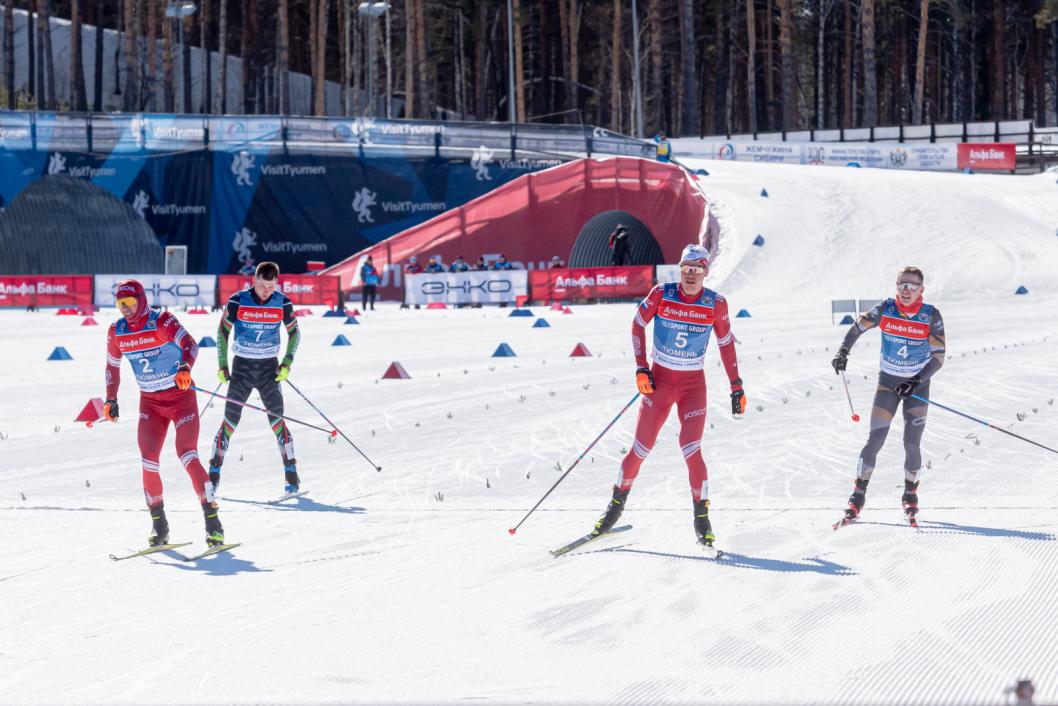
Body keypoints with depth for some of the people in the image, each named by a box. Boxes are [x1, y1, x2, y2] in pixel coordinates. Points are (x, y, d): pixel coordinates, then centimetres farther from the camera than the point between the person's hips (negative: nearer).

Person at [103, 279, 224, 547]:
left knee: (187, 455, -17)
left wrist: (185, 368, -48)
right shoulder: (116, 331, 0)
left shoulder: (162, 321, -16)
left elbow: (189, 344, -30)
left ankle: (212, 520, -13)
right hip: (150, 402, 5)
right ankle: (158, 524, 6)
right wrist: (111, 400, 11)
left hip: (181, 397, -5)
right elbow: (112, 366, 15)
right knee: (148, 462, -7)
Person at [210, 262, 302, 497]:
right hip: (242, 365, 0)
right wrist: (222, 364, -1)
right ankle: (213, 475, 3)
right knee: (230, 420, -3)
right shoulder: (237, 301, -9)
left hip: (269, 367, 0)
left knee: (276, 419, -6)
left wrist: (287, 363, -1)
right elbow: (223, 331, 3)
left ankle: (292, 476, -2)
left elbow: (294, 332, 9)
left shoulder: (282, 304, -5)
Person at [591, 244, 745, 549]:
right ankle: (618, 501, 23)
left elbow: (726, 343, 5)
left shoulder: (715, 304, -7)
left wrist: (737, 387, 4)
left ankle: (702, 518, 0)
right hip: (660, 378, 0)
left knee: (691, 451, -13)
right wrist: (641, 368, -3)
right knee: (640, 449, 0)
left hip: (693, 384, 0)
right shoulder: (661, 294, -9)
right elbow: (638, 323, 4)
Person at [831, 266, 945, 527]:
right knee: (875, 440, -9)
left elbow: (938, 356, -11)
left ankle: (910, 496, 15)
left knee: (911, 443, -7)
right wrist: (843, 351, -6)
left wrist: (917, 382, -20)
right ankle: (857, 497, -2)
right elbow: (858, 327, 7)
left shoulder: (931, 316, -14)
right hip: (888, 382, 1)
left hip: (917, 385, -1)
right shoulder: (885, 309, -11)